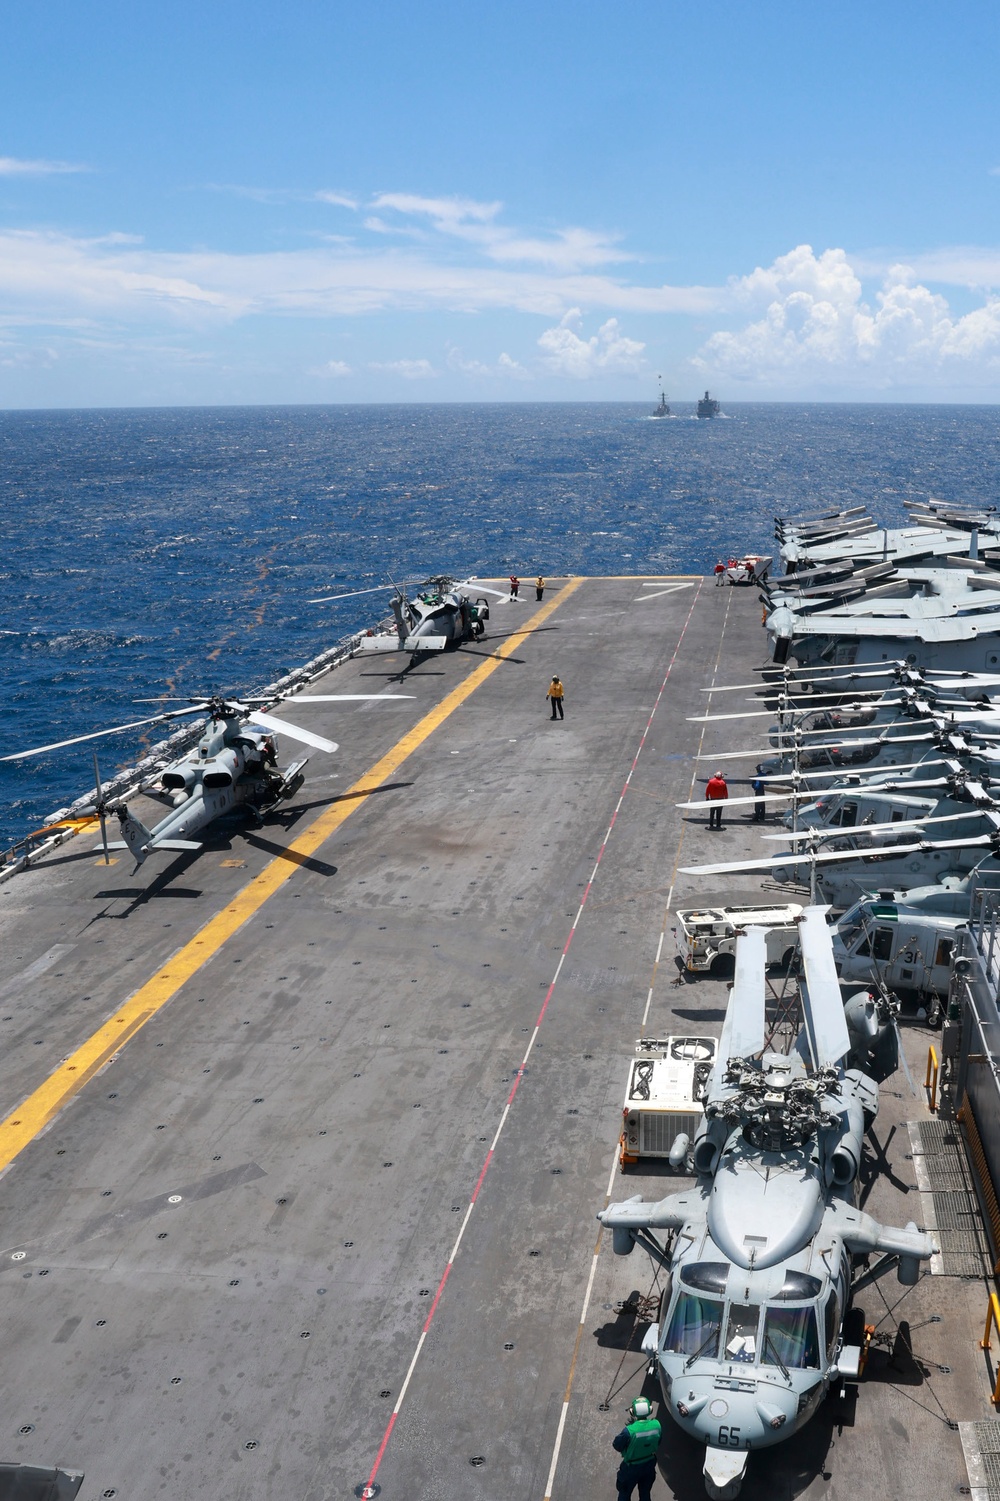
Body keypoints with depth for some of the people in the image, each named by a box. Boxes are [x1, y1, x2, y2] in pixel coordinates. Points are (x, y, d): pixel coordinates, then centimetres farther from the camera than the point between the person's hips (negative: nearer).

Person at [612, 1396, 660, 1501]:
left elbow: (617, 1446, -19)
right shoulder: (656, 1425, -21)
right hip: (649, 1465, 4)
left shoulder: (630, 1431, -35)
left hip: (632, 1468, -4)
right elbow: (657, 1443, -2)